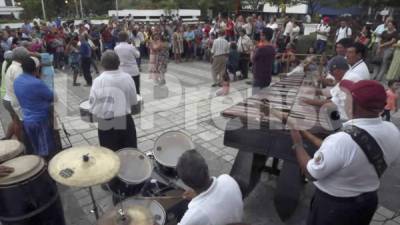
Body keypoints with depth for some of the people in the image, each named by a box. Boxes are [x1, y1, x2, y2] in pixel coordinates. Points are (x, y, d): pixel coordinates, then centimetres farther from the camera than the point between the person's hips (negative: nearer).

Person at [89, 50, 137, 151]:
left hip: (105, 124, -1)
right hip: (125, 121, 1)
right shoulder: (127, 78, -7)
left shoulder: (98, 80, -10)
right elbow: (134, 101, -1)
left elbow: (93, 103, -8)